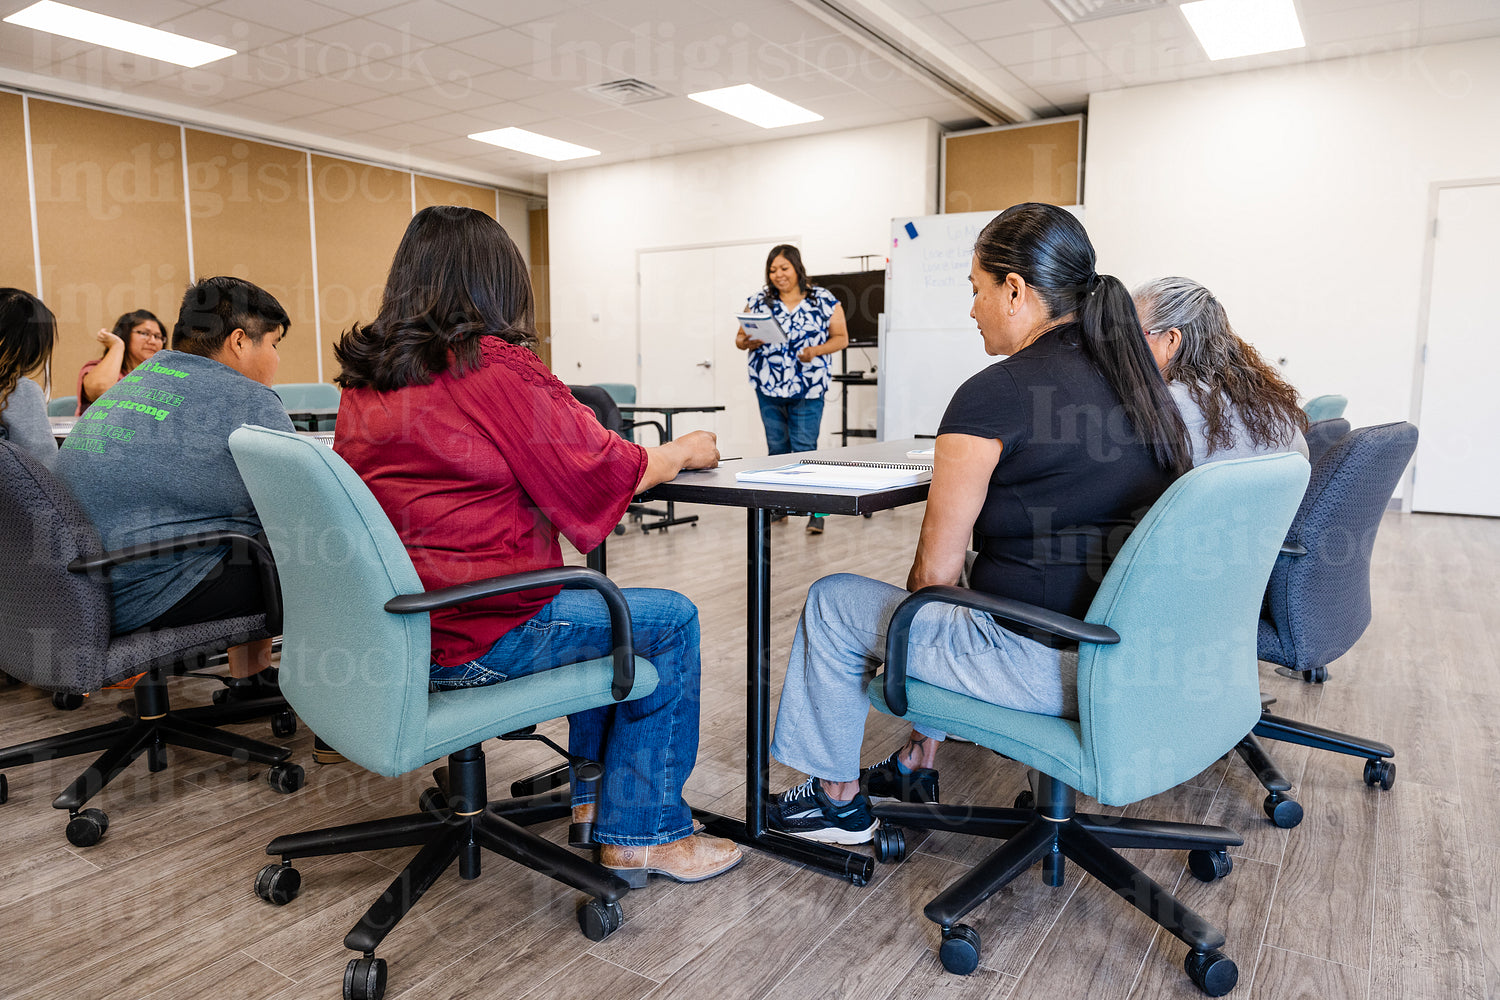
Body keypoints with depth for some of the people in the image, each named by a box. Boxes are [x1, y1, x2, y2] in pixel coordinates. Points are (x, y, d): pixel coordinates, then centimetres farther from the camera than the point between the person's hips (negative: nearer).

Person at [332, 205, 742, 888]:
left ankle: (592, 796, 34)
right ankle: (642, 833, 14)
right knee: (669, 622, 7)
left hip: (388, 625, 9)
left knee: (599, 604, 27)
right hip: (471, 640, -9)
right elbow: (602, 472, -10)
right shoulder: (496, 367, -17)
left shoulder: (362, 381, 8)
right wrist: (683, 451, 9)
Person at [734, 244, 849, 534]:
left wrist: (816, 350, -13)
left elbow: (841, 337, 5)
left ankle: (815, 511, -2)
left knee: (804, 449, -7)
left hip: (808, 389, -3)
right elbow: (740, 337, 11)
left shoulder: (825, 300, 2)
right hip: (768, 387, 3)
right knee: (777, 447, 9)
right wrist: (747, 342, -13)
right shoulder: (758, 301, 8)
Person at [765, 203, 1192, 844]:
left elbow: (935, 571, -12)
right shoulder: (1138, 380, 6)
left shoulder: (993, 395, -18)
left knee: (832, 603, 9)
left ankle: (839, 801, 25)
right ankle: (916, 765, 42)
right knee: (950, 605, 32)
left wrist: (910, 604, 9)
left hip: (1049, 666, -9)